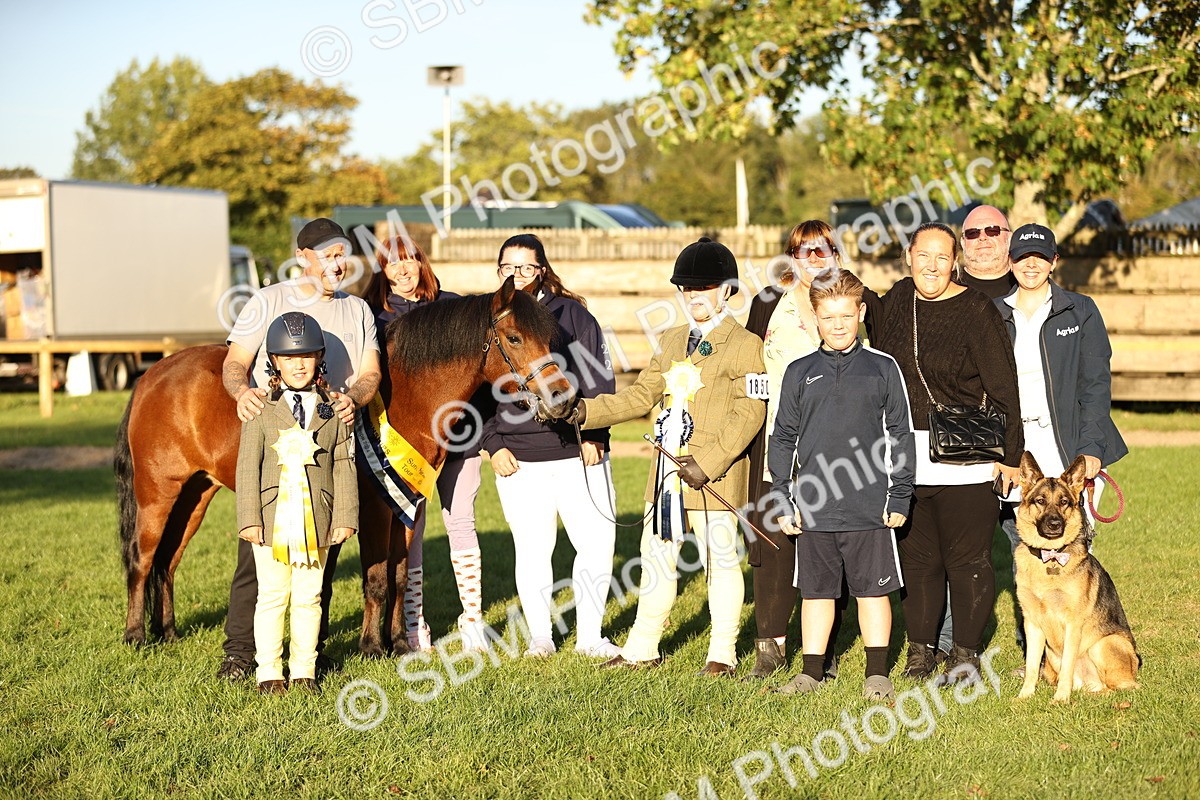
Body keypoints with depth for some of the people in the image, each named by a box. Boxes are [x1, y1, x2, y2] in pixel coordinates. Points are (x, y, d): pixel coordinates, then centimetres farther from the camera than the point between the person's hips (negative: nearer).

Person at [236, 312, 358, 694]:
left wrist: (345, 516, -1)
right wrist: (249, 518, -8)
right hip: (273, 518, -1)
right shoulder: (261, 410, 0)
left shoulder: (333, 409, 4)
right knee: (272, 596, 4)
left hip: (317, 518, 1)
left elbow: (344, 465, 5)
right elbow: (248, 466, -2)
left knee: (308, 597, 8)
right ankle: (269, 672, 14)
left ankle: (304, 670, 18)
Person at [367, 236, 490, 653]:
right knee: (408, 529, 3)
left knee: (461, 523, 5)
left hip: (456, 433, 1)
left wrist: (476, 419, -3)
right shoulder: (375, 314, 1)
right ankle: (412, 624, 11)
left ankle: (473, 619, 13)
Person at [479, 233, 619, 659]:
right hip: (519, 460, 1)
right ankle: (540, 636, 18)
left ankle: (589, 635, 14)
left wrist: (595, 435, -7)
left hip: (579, 454, -1)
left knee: (597, 544, 0)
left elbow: (598, 377, 1)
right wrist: (493, 444, -1)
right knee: (532, 550, 5)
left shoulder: (571, 313, 3)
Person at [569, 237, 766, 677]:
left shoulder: (744, 345, -5)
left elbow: (750, 411, -13)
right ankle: (642, 648, 21)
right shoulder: (672, 341, 17)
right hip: (666, 470, 7)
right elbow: (641, 395, 16)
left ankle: (722, 653, 11)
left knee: (720, 559, 0)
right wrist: (586, 411, 2)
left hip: (715, 473, -7)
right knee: (656, 556, 12)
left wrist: (708, 462, -21)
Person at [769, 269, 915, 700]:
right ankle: (812, 671, 20)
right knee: (816, 590, 9)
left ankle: (877, 674, 15)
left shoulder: (882, 368, 3)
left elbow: (900, 435, 5)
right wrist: (782, 500, 5)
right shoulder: (800, 373, 7)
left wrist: (900, 497, 0)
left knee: (873, 590, 5)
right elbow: (783, 439, 11)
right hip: (813, 508, 2)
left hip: (870, 507, -2)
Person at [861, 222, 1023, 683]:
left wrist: (1010, 454, -8)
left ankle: (966, 652, 13)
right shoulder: (900, 299, 7)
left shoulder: (976, 310, -8)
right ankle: (920, 648, 21)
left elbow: (1004, 388, -7)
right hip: (905, 455, 5)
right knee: (916, 555, 9)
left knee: (967, 557, 1)